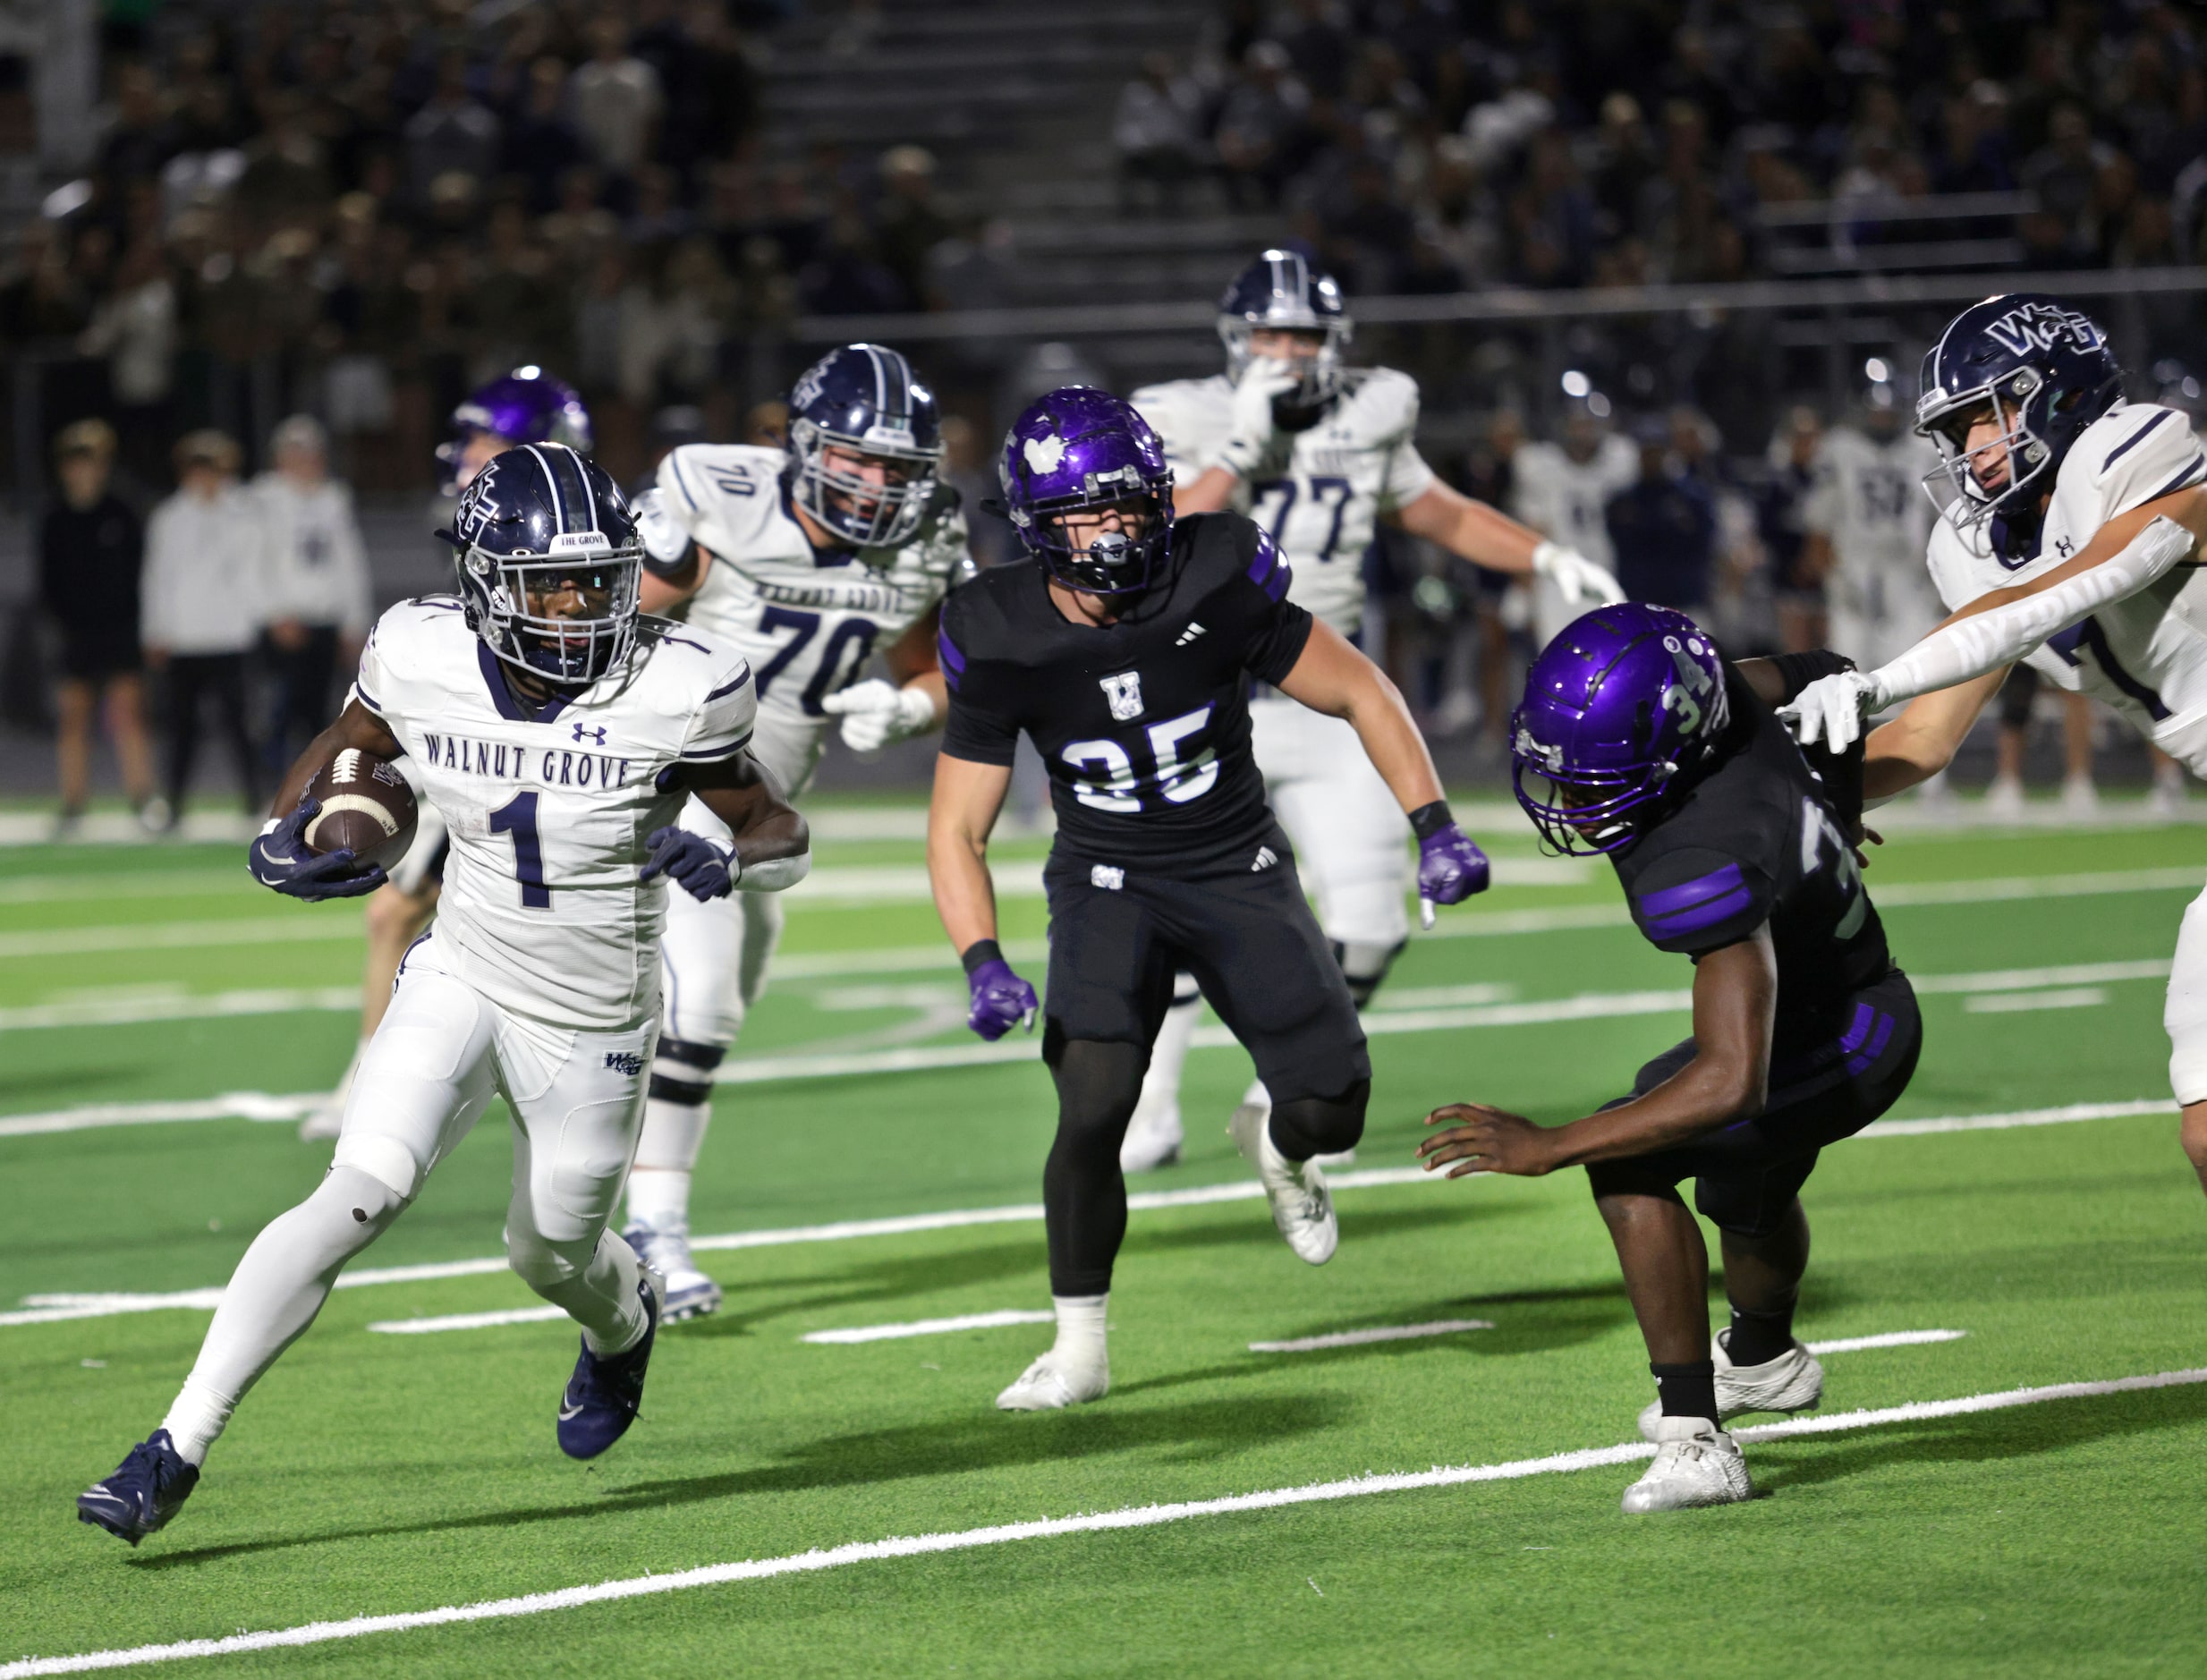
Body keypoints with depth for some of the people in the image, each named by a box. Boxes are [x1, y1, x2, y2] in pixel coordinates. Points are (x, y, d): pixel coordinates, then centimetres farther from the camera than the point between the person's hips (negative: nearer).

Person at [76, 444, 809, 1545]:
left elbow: (779, 835, -8)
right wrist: (282, 841, -13)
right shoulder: (425, 660, -14)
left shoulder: (675, 691, -20)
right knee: (358, 1195, -21)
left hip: (594, 1027, 0)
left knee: (551, 1258, 18)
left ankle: (624, 1323, 59)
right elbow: (344, 749, 7)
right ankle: (177, 1447, -21)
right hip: (460, 984, 0)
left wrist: (726, 859, -32)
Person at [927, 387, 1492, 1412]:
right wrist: (983, 966, -24)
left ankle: (1277, 1145, 31)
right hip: (1108, 889, -1)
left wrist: (1434, 827, -13)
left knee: (1331, 1108, -9)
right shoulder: (1003, 642, -16)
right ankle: (1079, 1348, -6)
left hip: (1240, 873, 1)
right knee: (1092, 1108, -21)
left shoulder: (1217, 585, -18)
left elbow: (1357, 692, -5)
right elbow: (957, 829, -9)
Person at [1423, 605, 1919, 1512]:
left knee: (1629, 1163, -25)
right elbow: (1823, 676, 2)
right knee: (1747, 1191, 35)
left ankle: (1695, 1441, -21)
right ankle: (1763, 1359, 66)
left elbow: (1733, 1081, -47)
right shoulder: (1716, 694, -20)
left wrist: (1549, 1148, -43)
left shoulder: (1701, 864, -43)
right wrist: (1833, 811, 23)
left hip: (1839, 1040, -10)